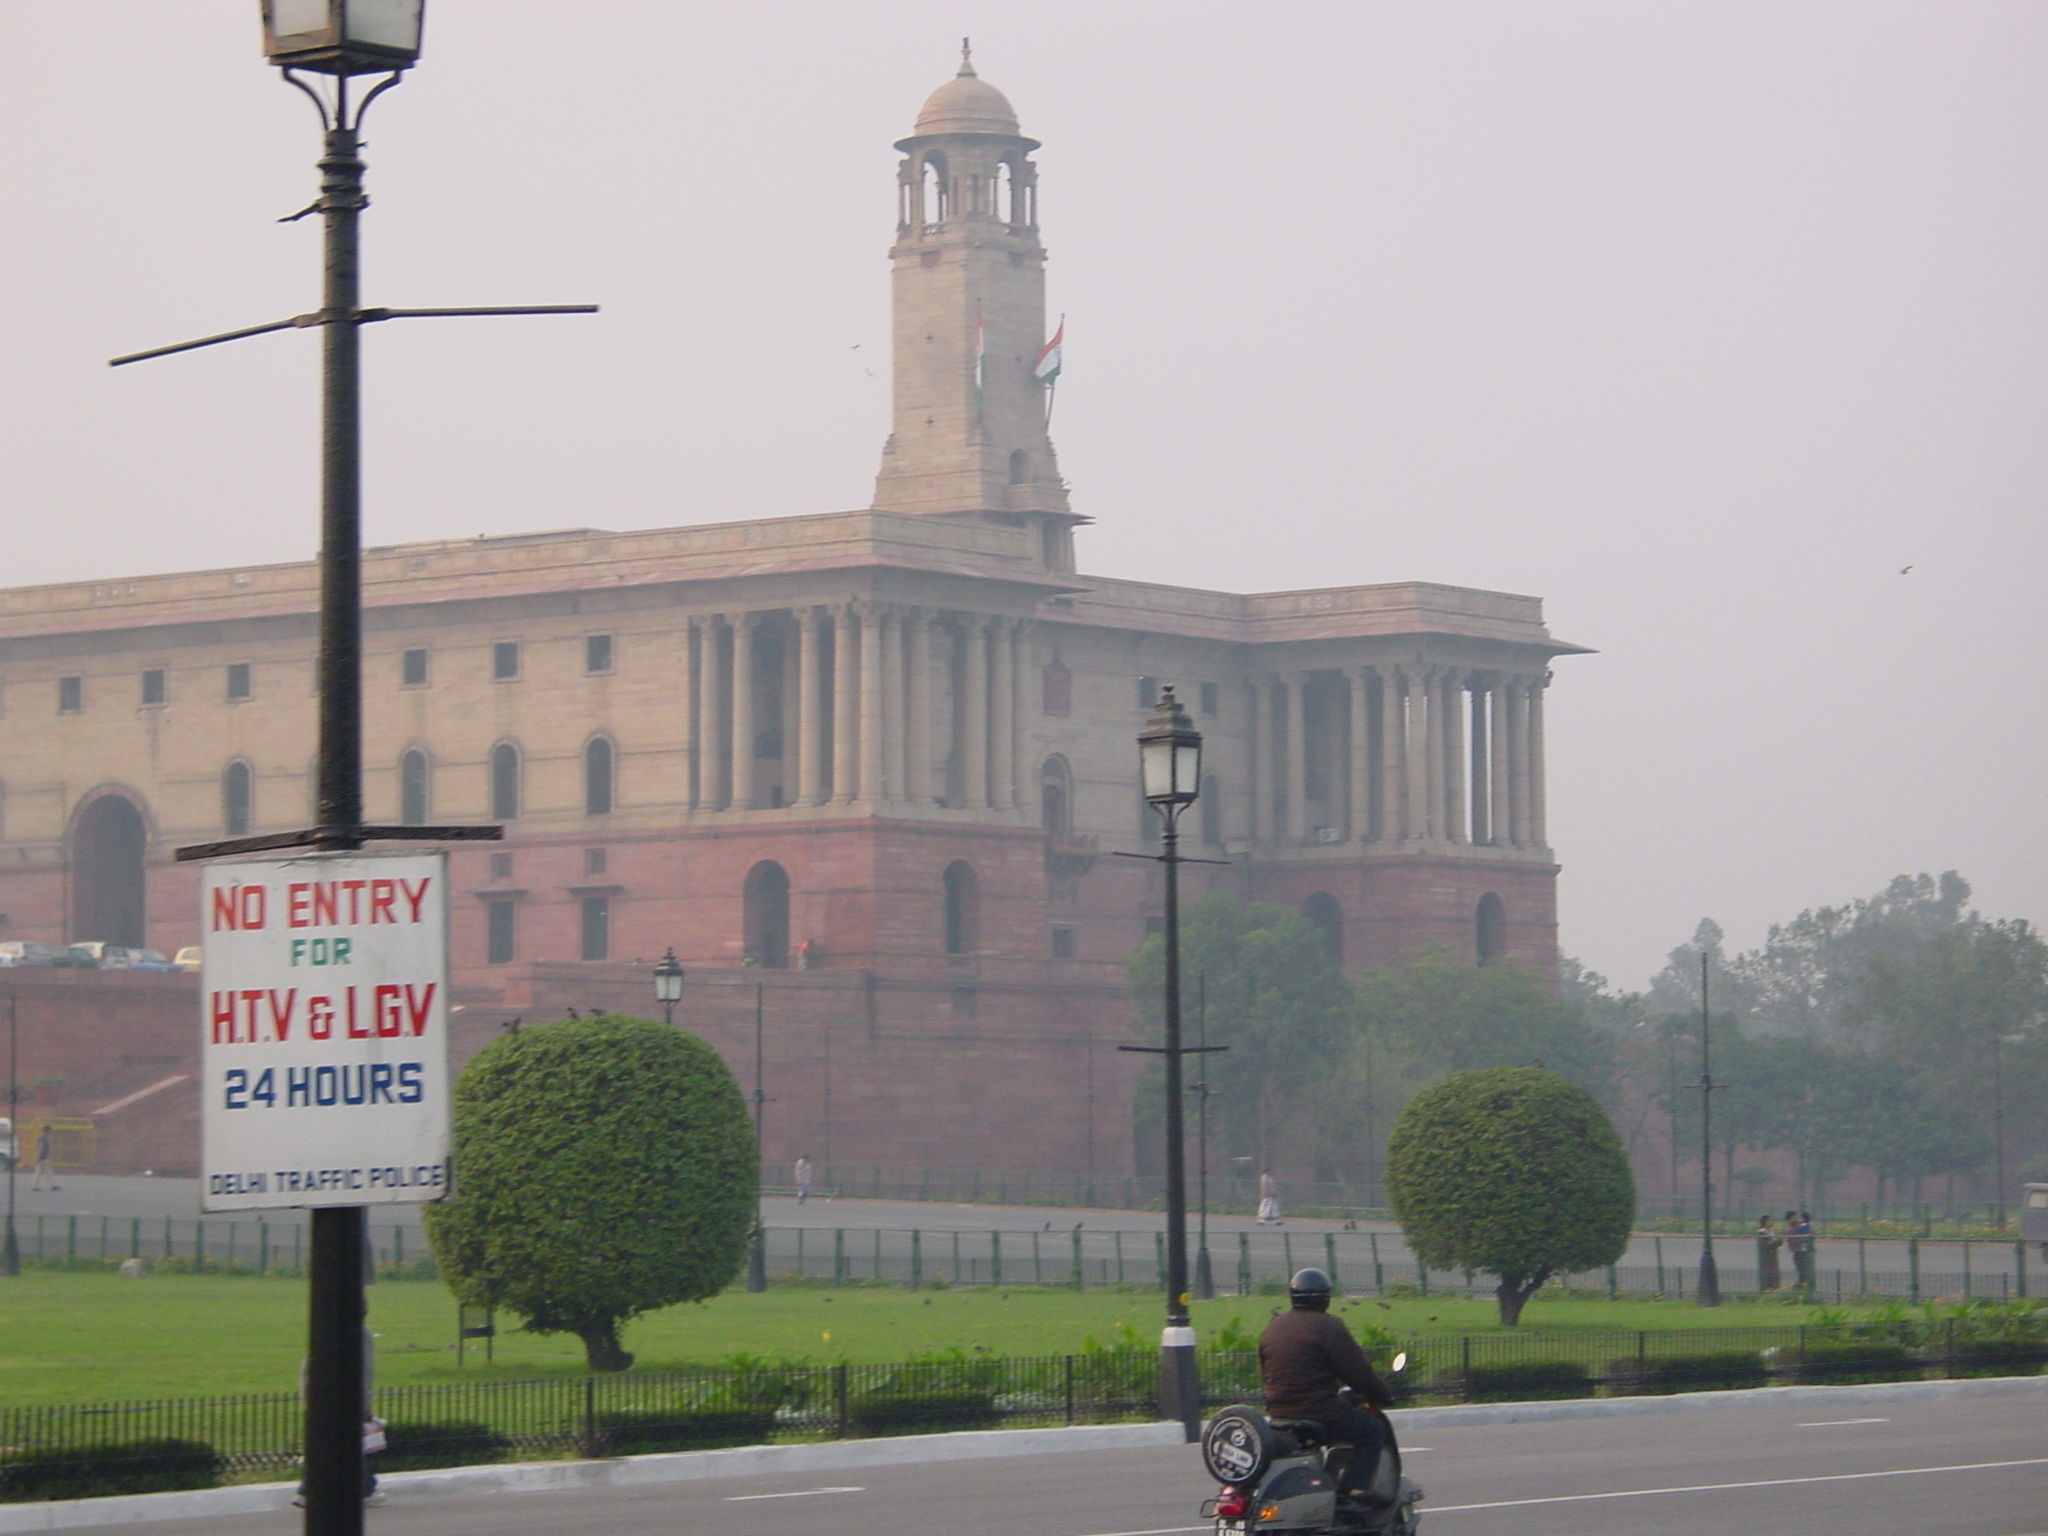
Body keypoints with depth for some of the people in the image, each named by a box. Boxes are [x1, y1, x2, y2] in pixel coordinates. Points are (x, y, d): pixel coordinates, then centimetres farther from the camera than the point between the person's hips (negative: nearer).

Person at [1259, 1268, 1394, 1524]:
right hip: (1320, 1413, -8)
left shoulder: (1273, 1327, 12)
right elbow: (1357, 1371, -11)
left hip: (1278, 1414, 8)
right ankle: (1349, 1495, -6)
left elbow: (1264, 1373, 21)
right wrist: (1383, 1396, 4)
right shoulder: (1327, 1327, -10)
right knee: (1373, 1431, 7)